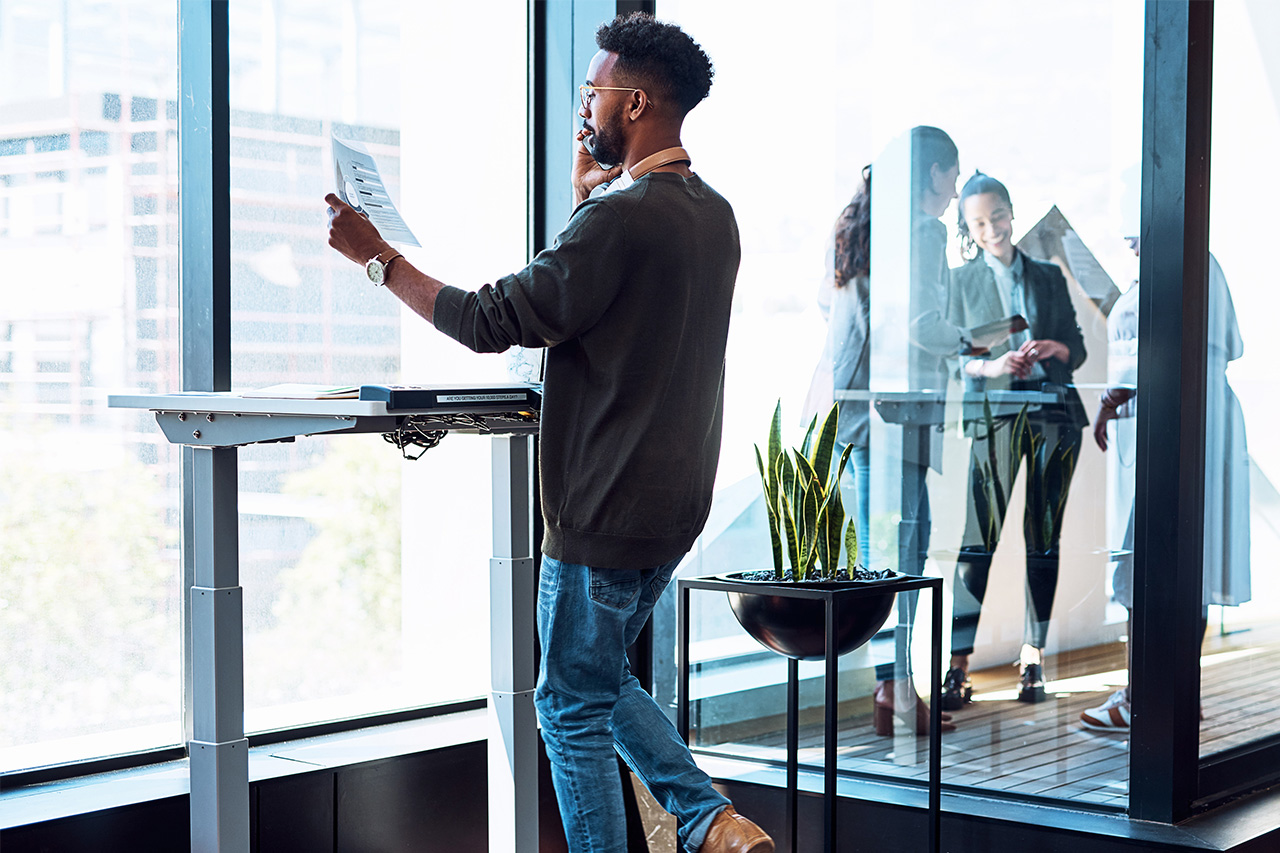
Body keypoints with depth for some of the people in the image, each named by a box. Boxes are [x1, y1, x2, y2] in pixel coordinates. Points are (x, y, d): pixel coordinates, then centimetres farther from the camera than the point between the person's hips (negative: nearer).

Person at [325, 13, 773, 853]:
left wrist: (380, 256, -8)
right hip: (673, 500, 9)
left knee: (574, 705, 5)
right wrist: (590, 197, 17)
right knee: (603, 681, 23)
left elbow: (494, 322, -18)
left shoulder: (621, 217, -20)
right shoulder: (713, 215, 9)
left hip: (606, 509, -9)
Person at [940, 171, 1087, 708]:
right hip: (994, 415, -2)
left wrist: (1054, 348, -8)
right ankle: (959, 664, -11)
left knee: (1043, 540, 4)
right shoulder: (963, 282, 10)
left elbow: (1078, 349, 14)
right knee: (978, 539, -10)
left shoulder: (1049, 277, 14)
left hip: (1054, 413, 2)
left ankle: (1032, 658, 10)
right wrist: (989, 365, -15)